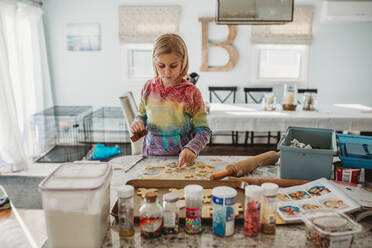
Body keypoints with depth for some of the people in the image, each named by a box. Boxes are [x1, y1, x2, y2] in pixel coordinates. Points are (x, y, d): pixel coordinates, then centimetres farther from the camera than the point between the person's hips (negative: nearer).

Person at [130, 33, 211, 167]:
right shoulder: (149, 87, 3)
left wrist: (191, 148, -23)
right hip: (150, 155, 3)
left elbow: (203, 130, -6)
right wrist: (138, 121, -2)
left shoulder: (191, 92, -7)